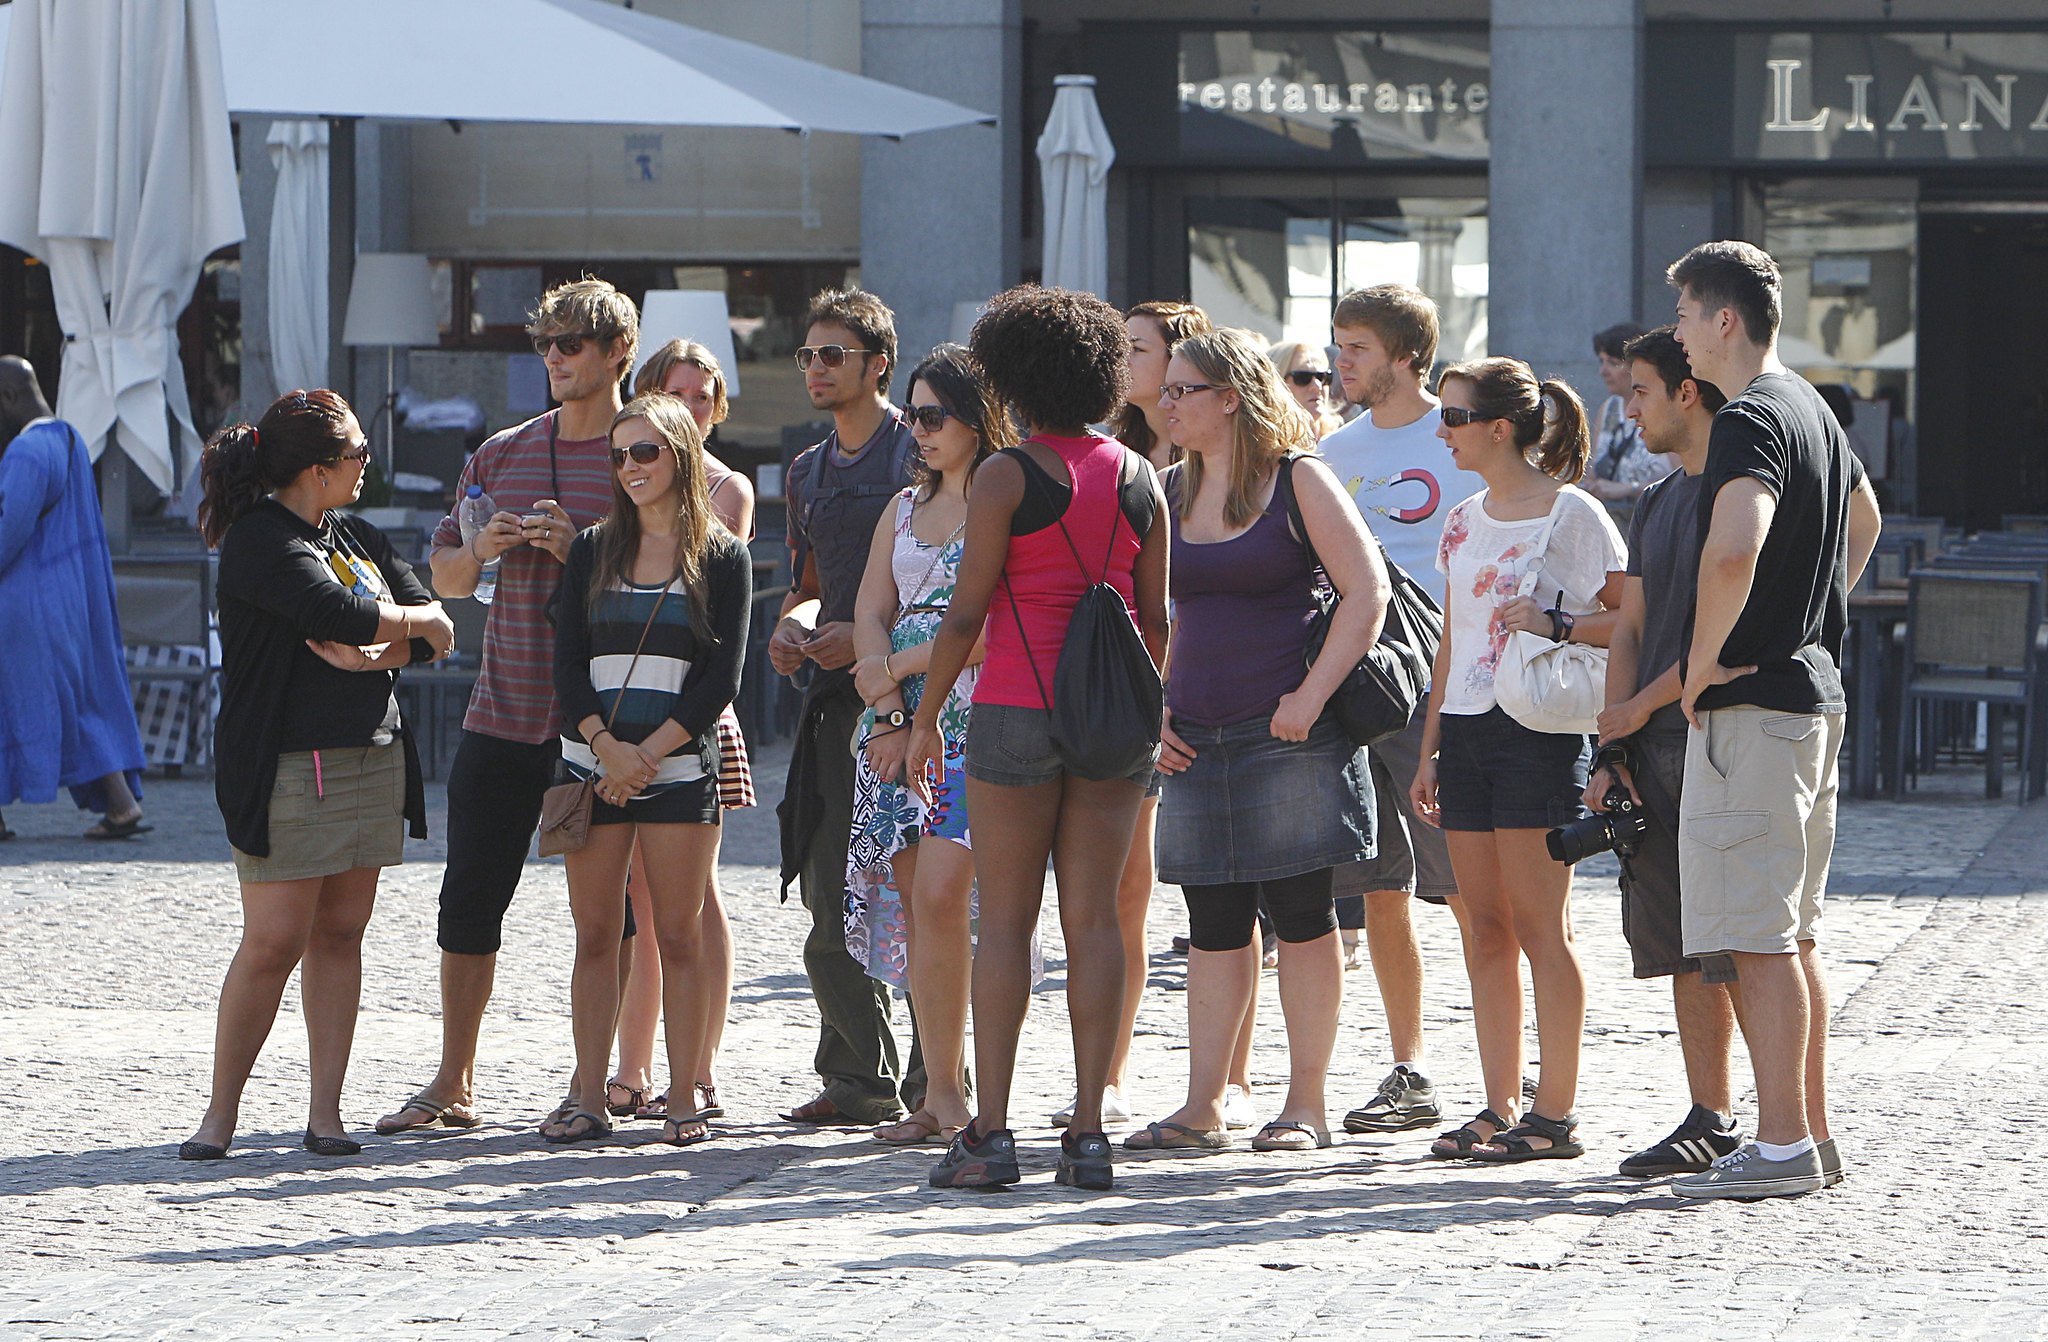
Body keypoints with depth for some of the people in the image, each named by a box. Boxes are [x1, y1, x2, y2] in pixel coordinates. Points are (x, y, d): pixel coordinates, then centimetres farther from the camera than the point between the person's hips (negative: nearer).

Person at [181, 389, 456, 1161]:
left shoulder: (356, 539, 14)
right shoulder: (259, 540, -9)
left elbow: (435, 629, 7)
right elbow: (336, 613, -22)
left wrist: (373, 656, -12)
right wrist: (414, 623, -5)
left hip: (373, 763, 7)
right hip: (289, 770, -7)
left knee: (340, 934, 5)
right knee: (273, 943, -8)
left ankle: (325, 1112, 7)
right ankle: (220, 1112, 2)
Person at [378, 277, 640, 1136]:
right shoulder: (503, 454, 13)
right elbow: (444, 574, 18)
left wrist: (580, 551, -17)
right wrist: (483, 549, -3)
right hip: (503, 713, 4)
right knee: (470, 898, 5)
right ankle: (453, 1087, 13)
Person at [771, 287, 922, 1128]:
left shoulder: (920, 453, -3)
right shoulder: (809, 471, 20)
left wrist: (870, 634, -15)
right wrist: (793, 628, 7)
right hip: (837, 698, 7)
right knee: (830, 903, 4)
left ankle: (934, 1083, -3)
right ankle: (858, 1080, 12)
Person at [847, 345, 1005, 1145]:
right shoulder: (906, 508, 20)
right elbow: (870, 613, 12)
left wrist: (896, 668, -6)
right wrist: (890, 717, -3)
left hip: (973, 717, -7)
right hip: (900, 722, 7)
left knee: (940, 895, -17)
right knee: (913, 904, 1)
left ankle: (946, 1089, -11)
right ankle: (941, 1094, 2)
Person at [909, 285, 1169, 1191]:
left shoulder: (1007, 477, -7)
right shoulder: (1138, 478, 7)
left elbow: (967, 609, -8)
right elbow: (1156, 614, 9)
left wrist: (925, 716, 0)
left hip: (1018, 709, -4)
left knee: (1006, 921, -1)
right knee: (1093, 920, 5)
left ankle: (990, 1134, -4)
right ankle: (1088, 1130, 1)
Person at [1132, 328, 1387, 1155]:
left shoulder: (1296, 481, -4)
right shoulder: (1170, 492, 13)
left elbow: (1366, 590, -9)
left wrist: (1312, 695, -16)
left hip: (1287, 734, -5)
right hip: (1196, 738, 5)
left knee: (1301, 914, -2)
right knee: (1214, 922, 6)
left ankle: (1305, 1104, 3)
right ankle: (1202, 1108, 8)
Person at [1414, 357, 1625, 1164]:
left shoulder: (1572, 514, -6)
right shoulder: (1464, 521, 15)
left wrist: (1554, 626, -21)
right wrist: (1430, 750, 16)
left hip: (1537, 731, -7)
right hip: (1466, 731, 7)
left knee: (1537, 925, -6)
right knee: (1484, 930, 7)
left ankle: (1555, 1112, -3)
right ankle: (1500, 1106, 11)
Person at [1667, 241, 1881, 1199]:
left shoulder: (1751, 421, -15)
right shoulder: (1810, 407, 16)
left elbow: (1734, 547, -34)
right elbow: (1863, 520, 35)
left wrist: (1705, 660, -21)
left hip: (1751, 699, -10)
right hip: (1812, 686, 10)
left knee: (1757, 935, -8)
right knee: (1792, 932, 14)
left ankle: (1781, 1146, -9)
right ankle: (1813, 1136, 17)